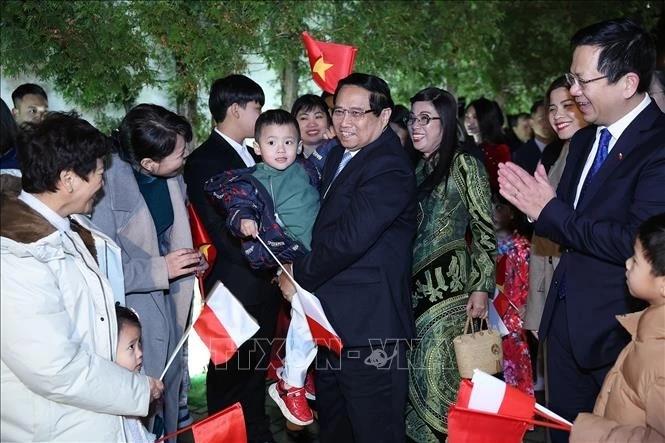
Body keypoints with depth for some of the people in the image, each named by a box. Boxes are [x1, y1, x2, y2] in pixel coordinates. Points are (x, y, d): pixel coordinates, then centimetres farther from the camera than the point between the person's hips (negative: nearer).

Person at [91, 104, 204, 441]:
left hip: (168, 306, 7)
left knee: (169, 394, 19)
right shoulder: (107, 189, -24)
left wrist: (191, 261, 3)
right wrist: (159, 269, -21)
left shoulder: (173, 178, 0)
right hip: (129, 318, -7)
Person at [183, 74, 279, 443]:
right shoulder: (204, 162, -13)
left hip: (263, 285, 7)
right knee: (230, 374, 7)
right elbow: (223, 233, -18)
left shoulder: (251, 157, 12)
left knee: (256, 370, 18)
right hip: (235, 288, -7)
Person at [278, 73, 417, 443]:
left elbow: (348, 239, -26)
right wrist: (298, 267, 5)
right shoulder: (341, 155, 12)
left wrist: (299, 274, -12)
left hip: (368, 329, -10)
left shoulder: (389, 169, -19)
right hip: (334, 323, 10)